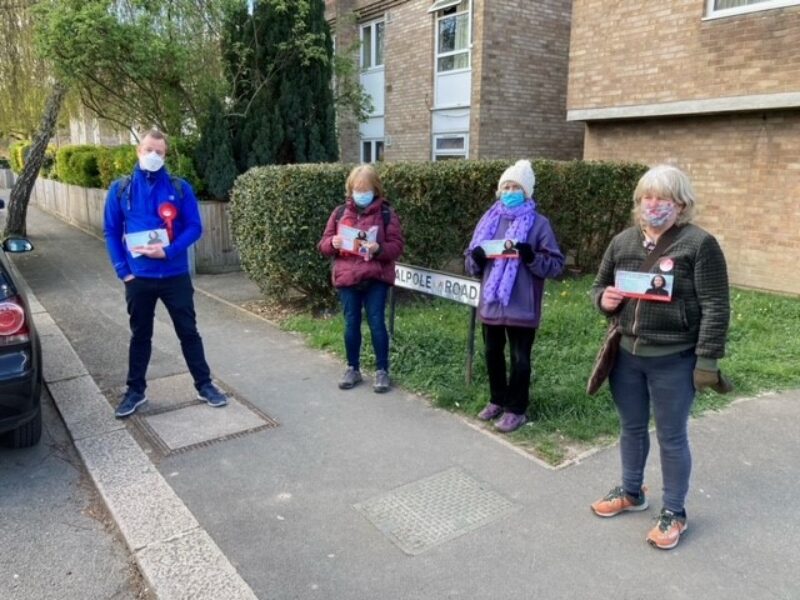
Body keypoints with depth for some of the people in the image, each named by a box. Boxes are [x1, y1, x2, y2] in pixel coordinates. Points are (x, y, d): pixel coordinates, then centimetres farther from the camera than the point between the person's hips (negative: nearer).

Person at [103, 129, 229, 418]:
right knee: (140, 335, 14)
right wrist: (122, 269, -6)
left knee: (188, 332, 8)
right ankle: (135, 390, 28)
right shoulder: (120, 189, 1)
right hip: (138, 278, 1)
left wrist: (168, 251, -18)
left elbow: (194, 227, -4)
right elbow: (111, 232, 3)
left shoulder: (180, 188, -2)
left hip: (175, 276, -1)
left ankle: (204, 385, 21)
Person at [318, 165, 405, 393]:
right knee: (351, 324, 10)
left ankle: (382, 370, 14)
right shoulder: (340, 213, 8)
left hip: (376, 279, -3)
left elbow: (397, 246, -4)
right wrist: (333, 243, -14)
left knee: (377, 323, 0)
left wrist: (379, 249, -23)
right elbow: (323, 244, 9)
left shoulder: (386, 214, -1)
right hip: (347, 278, 3)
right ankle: (353, 369, 25)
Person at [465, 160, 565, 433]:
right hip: (490, 303, 5)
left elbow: (556, 264, -6)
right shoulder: (489, 219, 8)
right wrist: (476, 259, -13)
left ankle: (516, 409, 21)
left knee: (519, 359, 6)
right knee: (493, 354, 17)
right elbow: (470, 262, 11)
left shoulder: (538, 223, -4)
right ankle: (497, 400, 36)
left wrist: (531, 257, -24)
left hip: (521, 306, -4)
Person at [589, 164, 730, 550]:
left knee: (671, 436, 9)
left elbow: (716, 307, -12)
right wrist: (604, 299, -8)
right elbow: (599, 285, 16)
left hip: (674, 360, -5)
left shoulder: (699, 243, -10)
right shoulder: (623, 241, 6)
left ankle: (674, 512, 28)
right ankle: (631, 492, 41)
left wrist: (707, 359, -15)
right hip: (627, 354, 5)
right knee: (631, 428, 20)